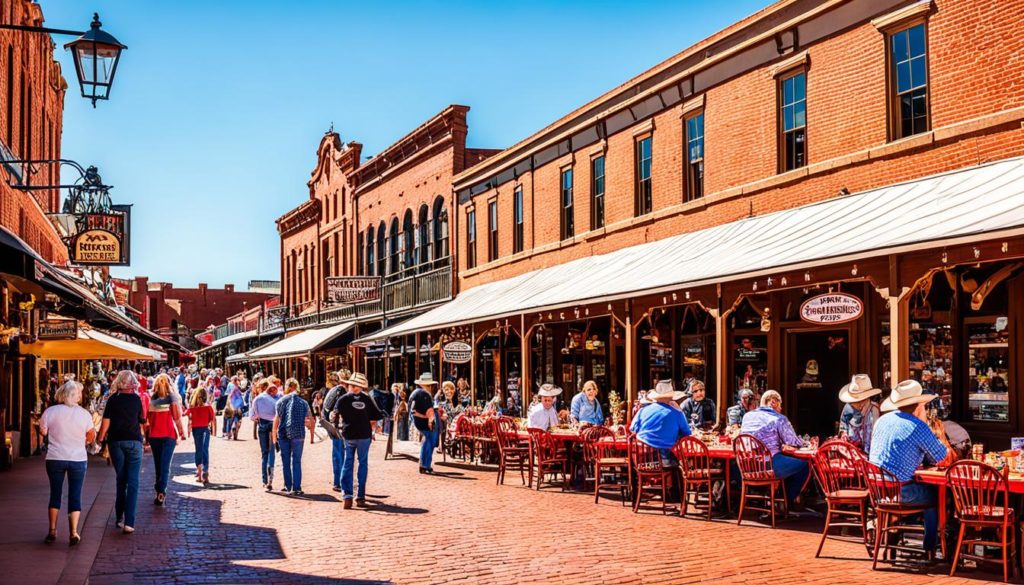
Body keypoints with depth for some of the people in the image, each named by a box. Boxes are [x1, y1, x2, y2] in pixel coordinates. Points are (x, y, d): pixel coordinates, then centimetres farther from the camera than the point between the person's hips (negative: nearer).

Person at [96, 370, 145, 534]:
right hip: (134, 441, -1)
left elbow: (106, 421, -5)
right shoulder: (136, 399, 3)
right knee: (133, 482, -3)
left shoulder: (113, 399, 1)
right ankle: (129, 522, -12)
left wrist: (100, 438, 8)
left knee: (121, 480, 14)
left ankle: (119, 517, 17)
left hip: (116, 442, 1)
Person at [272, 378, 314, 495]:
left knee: (285, 462, 10)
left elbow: (277, 420, -3)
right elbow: (312, 421, 3)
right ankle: (296, 488, 1)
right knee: (297, 462, 5)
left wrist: (274, 436, 3)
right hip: (298, 435, 0)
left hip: (283, 434, 0)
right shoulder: (303, 403, 3)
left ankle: (288, 486, 14)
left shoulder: (281, 401, 0)